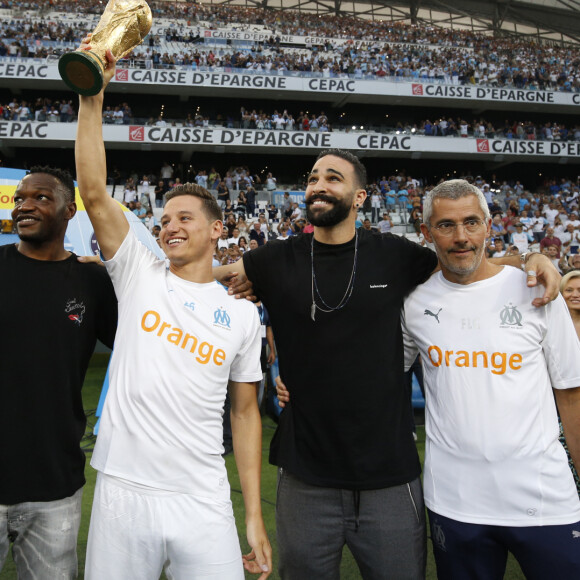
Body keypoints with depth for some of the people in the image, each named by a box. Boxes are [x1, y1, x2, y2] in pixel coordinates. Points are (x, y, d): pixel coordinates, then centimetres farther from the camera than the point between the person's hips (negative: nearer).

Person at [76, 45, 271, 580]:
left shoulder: (242, 314, 4)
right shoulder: (139, 275, 3)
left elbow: (245, 413, 6)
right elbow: (94, 192, -8)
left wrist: (255, 518, 3)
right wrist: (92, 95, -15)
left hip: (204, 505, 0)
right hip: (121, 494, 0)